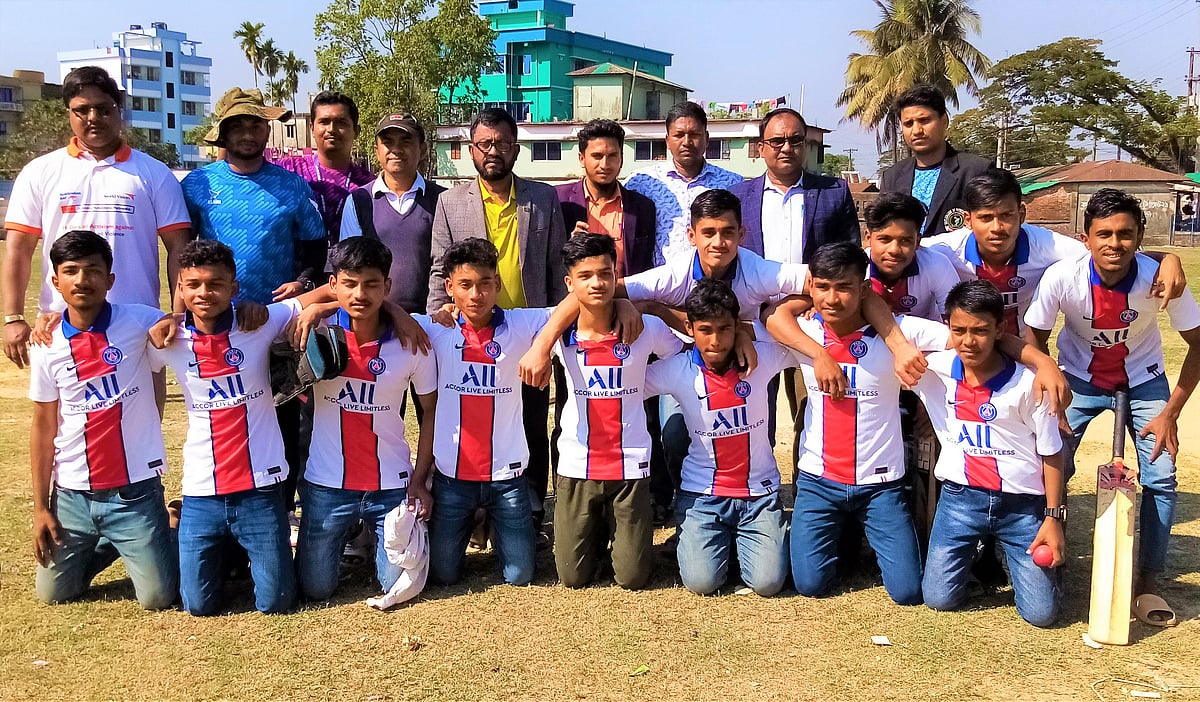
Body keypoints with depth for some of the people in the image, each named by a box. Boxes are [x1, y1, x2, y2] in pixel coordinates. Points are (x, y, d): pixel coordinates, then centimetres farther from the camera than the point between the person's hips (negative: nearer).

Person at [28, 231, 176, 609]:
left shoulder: (139, 323, -10)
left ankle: (159, 539, 28)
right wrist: (40, 507, 5)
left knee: (158, 597, -3)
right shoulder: (47, 347, -2)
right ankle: (99, 547, 39)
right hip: (72, 495, 3)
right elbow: (43, 428, 5)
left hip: (136, 491, -3)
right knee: (54, 593, 12)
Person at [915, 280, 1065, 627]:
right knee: (939, 598, -2)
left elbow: (1051, 453, -5)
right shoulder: (935, 369, -7)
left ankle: (1006, 554, 25)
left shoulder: (1027, 382, -14)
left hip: (1022, 503, -2)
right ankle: (977, 550, 27)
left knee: (1041, 612, -5)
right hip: (961, 497, 2)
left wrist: (1053, 517, -6)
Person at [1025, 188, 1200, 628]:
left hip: (1143, 381, 1)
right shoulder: (1061, 277, -28)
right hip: (1079, 379, 0)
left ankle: (1147, 586, 6)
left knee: (1161, 477, -9)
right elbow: (1035, 339, -12)